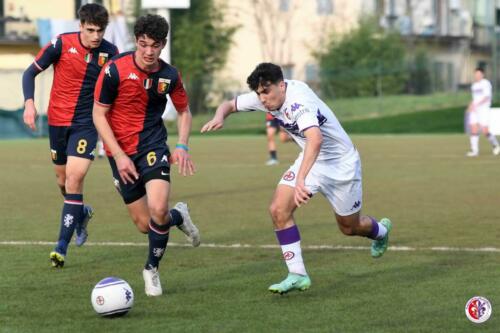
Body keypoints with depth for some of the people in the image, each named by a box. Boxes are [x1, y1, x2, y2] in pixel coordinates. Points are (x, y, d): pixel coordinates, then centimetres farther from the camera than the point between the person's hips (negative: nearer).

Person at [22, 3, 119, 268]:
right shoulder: (62, 44, -11)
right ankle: (81, 214, 47)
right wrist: (29, 103, -17)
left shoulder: (110, 53, -8)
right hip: (58, 120, 2)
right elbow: (30, 73, -3)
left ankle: (62, 247, -13)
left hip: (87, 123, -2)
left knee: (74, 179, -15)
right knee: (63, 180, 14)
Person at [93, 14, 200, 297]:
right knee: (144, 225, 1)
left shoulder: (169, 76, -4)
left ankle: (152, 270, 3)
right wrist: (119, 155, -13)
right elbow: (99, 114, -7)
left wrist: (182, 147, -2)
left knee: (158, 211, -23)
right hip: (122, 152, 0)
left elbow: (184, 111, 13)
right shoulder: (115, 71, -13)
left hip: (153, 146, 0)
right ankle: (179, 216, 37)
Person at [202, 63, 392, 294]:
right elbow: (229, 105, 3)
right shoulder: (266, 96, -12)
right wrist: (219, 117, -22)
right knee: (279, 210, -14)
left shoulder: (298, 103, -36)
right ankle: (297, 275, -7)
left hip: (340, 163, -6)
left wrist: (300, 180, -62)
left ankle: (381, 230, 48)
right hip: (311, 160, 6)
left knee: (350, 228, 13)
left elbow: (315, 139, -54)